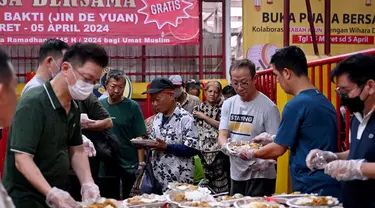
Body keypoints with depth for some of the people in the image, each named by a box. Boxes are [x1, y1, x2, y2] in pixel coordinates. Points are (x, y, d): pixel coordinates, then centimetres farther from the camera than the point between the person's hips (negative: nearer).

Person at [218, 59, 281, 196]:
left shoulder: (268, 107, -11)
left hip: (260, 176, -6)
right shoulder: (228, 104, 7)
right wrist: (226, 145, -19)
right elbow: (222, 135, 4)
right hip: (236, 174, 6)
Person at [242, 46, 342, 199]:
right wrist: (272, 140, 23)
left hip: (311, 189, -8)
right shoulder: (323, 100, 9)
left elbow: (278, 149, -9)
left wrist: (250, 155, 7)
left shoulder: (297, 104, -16)